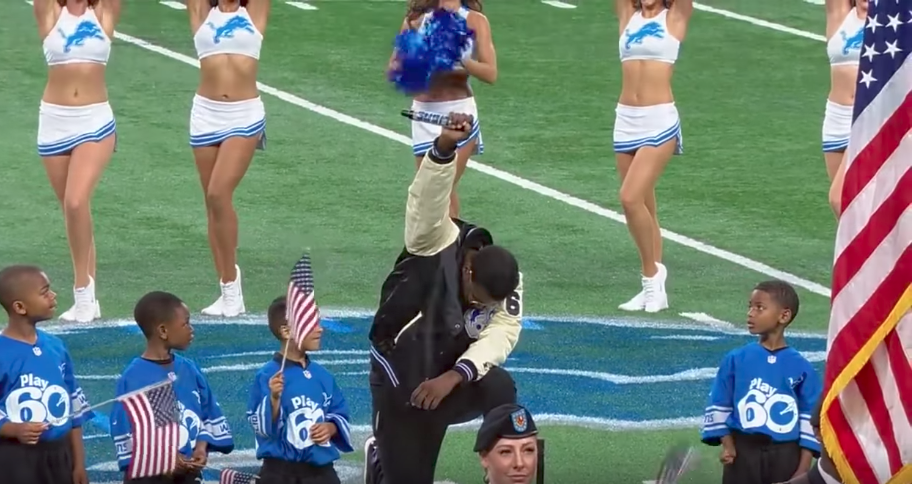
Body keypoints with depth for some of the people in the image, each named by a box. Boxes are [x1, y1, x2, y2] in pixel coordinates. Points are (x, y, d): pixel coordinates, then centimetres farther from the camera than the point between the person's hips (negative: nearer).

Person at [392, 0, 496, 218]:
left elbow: (490, 73, -8)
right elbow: (394, 67, 6)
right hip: (425, 112, 2)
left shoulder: (475, 21, -1)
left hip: (460, 112, -2)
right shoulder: (417, 19, 4)